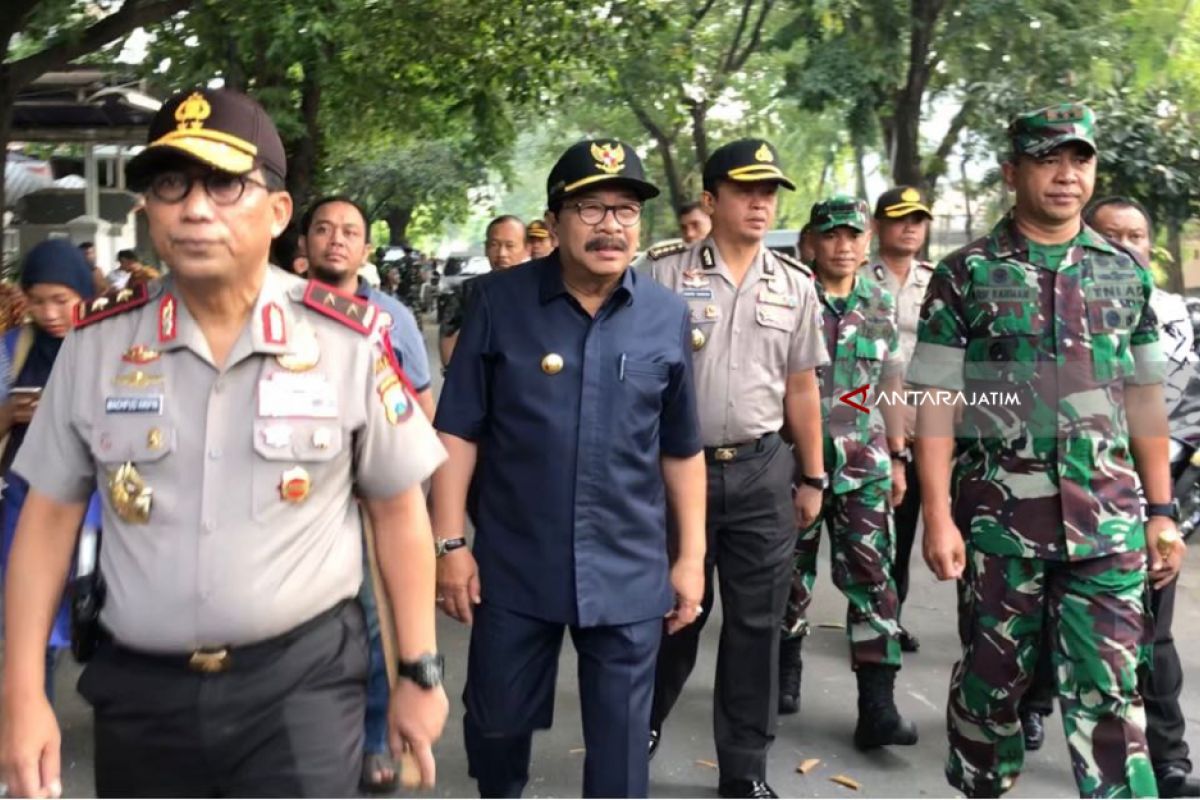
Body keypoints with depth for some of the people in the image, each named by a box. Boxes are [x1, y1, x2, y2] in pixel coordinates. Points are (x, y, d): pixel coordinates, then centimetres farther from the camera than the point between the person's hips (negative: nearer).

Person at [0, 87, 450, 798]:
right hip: (139, 687, 3)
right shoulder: (97, 341, -1)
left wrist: (419, 670, 2)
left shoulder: (349, 338, -8)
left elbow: (398, 510, 0)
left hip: (302, 681, -2)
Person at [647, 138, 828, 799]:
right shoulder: (665, 272, -3)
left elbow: (801, 386, 12)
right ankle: (643, 723, 38)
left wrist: (812, 477, 11)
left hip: (763, 471, 3)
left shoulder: (795, 285, 7)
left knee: (756, 622, 7)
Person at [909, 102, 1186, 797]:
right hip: (998, 512, -2)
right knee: (993, 674, 11)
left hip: (1109, 517, 2)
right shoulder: (966, 274, -2)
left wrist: (1162, 511, 8)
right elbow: (937, 403, -5)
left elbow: (1144, 399, 11)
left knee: (1111, 689, 3)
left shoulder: (1126, 272, 8)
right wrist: (938, 516, -10)